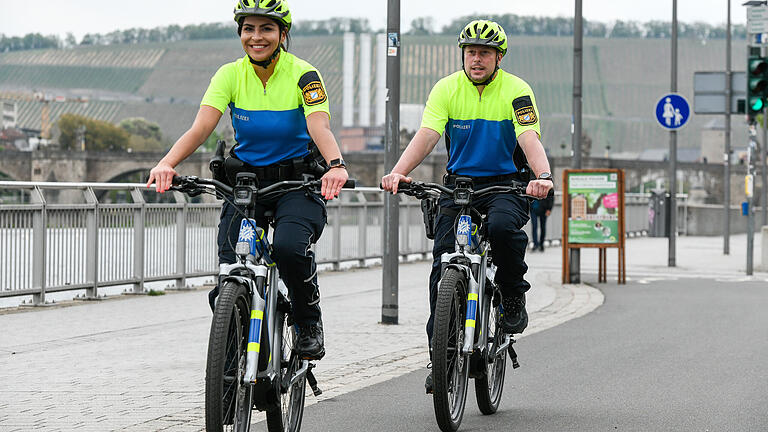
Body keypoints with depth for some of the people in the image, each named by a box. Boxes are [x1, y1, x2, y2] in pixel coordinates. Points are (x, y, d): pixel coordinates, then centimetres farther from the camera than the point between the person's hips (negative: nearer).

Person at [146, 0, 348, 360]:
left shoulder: (302, 75, -11)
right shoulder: (230, 75, -3)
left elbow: (319, 127, -26)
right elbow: (200, 128, -16)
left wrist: (336, 165, -48)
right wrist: (167, 163, -36)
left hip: (297, 184, -3)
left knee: (289, 247, -33)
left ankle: (310, 324, -6)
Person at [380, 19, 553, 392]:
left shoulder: (516, 91, -7)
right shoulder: (447, 89, -2)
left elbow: (530, 140, -21)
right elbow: (426, 136, -14)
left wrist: (542, 176, -42)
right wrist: (398, 172, -33)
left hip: (504, 185, -2)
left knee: (502, 226, -35)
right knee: (443, 264, -12)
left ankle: (514, 297, -8)